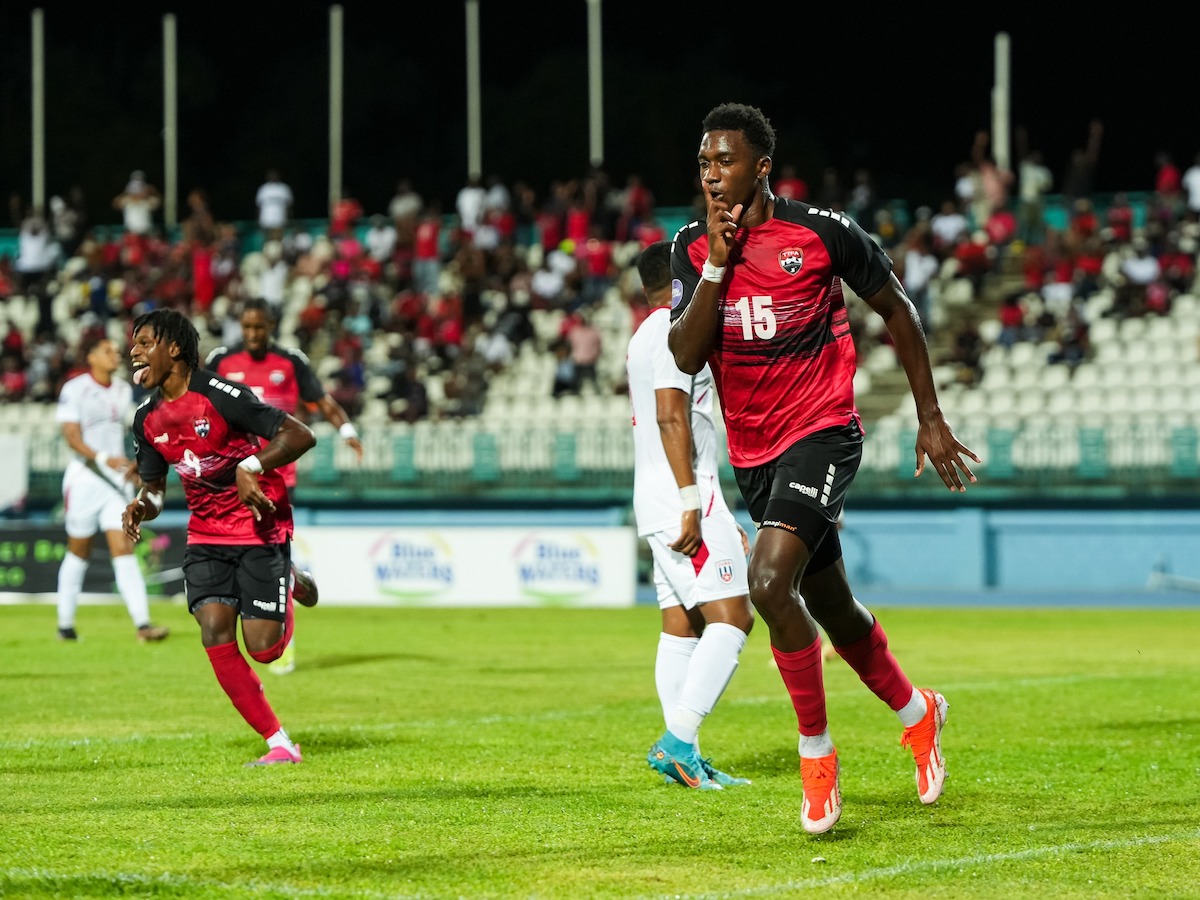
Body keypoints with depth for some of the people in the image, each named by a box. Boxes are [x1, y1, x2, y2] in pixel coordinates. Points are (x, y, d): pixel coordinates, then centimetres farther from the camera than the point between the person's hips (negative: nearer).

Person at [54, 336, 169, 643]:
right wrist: (104, 459, -28)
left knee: (124, 551, -6)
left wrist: (128, 465, 19)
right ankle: (65, 624, 19)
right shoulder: (74, 389, -8)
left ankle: (142, 623, -16)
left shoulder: (123, 390, 10)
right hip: (84, 476, -4)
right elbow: (72, 438, -15)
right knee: (78, 552, 6)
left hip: (117, 478, 4)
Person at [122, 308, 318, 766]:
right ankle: (280, 744, -7)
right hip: (206, 535, 6)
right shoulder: (148, 419, 3)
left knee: (263, 647, -10)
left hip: (260, 527, -6)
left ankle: (289, 584, 26)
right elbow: (154, 484, 16)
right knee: (215, 631, -14)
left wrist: (251, 466, -32)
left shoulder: (219, 395, -18)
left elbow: (301, 436, -19)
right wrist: (143, 505, -7)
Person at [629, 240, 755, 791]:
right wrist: (692, 503, -23)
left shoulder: (648, 336, 23)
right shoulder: (676, 331, -9)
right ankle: (677, 740, -20)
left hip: (662, 508, 10)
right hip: (683, 500, -10)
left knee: (682, 628, 7)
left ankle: (681, 758, 4)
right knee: (731, 619, -13)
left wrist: (720, 519, 27)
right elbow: (671, 417, -19)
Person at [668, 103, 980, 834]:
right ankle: (917, 712, 43)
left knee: (770, 581, -25)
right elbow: (685, 356, -9)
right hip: (753, 452, 6)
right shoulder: (693, 248, 1)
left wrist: (931, 418, 5)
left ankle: (817, 754, -10)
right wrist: (718, 263, -18)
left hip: (822, 433, -6)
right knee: (832, 608, 17)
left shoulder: (822, 232, -10)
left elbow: (896, 309, 3)